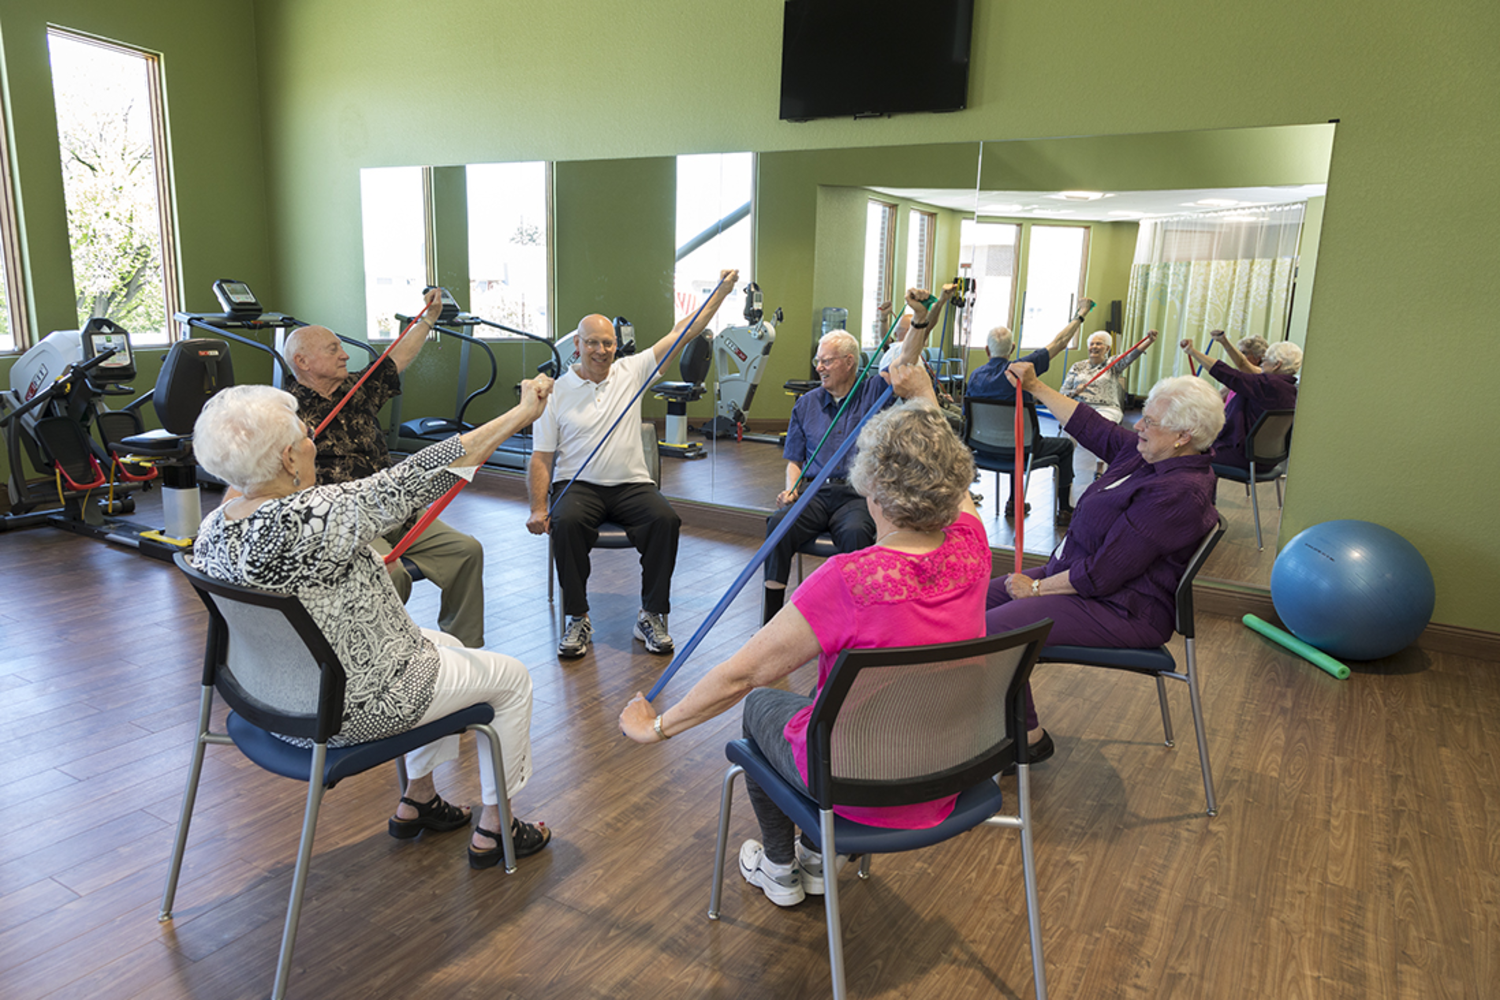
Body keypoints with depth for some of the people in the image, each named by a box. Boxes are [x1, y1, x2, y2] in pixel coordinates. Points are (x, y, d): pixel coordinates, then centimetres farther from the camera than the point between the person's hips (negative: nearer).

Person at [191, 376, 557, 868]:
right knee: (511, 677, 11)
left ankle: (417, 801, 39)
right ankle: (491, 831, 24)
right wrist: (523, 412, -23)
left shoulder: (213, 528, -5)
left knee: (444, 645, 29)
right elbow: (420, 475, -29)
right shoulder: (315, 515, -33)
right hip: (353, 708, -9)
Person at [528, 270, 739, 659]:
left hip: (631, 484, 1)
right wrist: (539, 508, -12)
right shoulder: (557, 393, 3)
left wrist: (722, 291, 3)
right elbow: (541, 457, 2)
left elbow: (682, 334, 6)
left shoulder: (632, 371, 7)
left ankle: (651, 616, -13)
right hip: (577, 484, -1)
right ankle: (577, 619, -16)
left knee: (665, 519, -27)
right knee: (566, 523, -33)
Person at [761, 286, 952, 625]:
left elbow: (907, 362, -7)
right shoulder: (807, 403, 20)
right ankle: (769, 622, -24)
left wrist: (921, 317, -21)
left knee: (854, 533, -37)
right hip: (814, 491, 3)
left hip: (858, 495, -2)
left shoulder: (873, 391, 10)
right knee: (779, 524, -28)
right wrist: (792, 488, 1)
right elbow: (795, 459, 22)